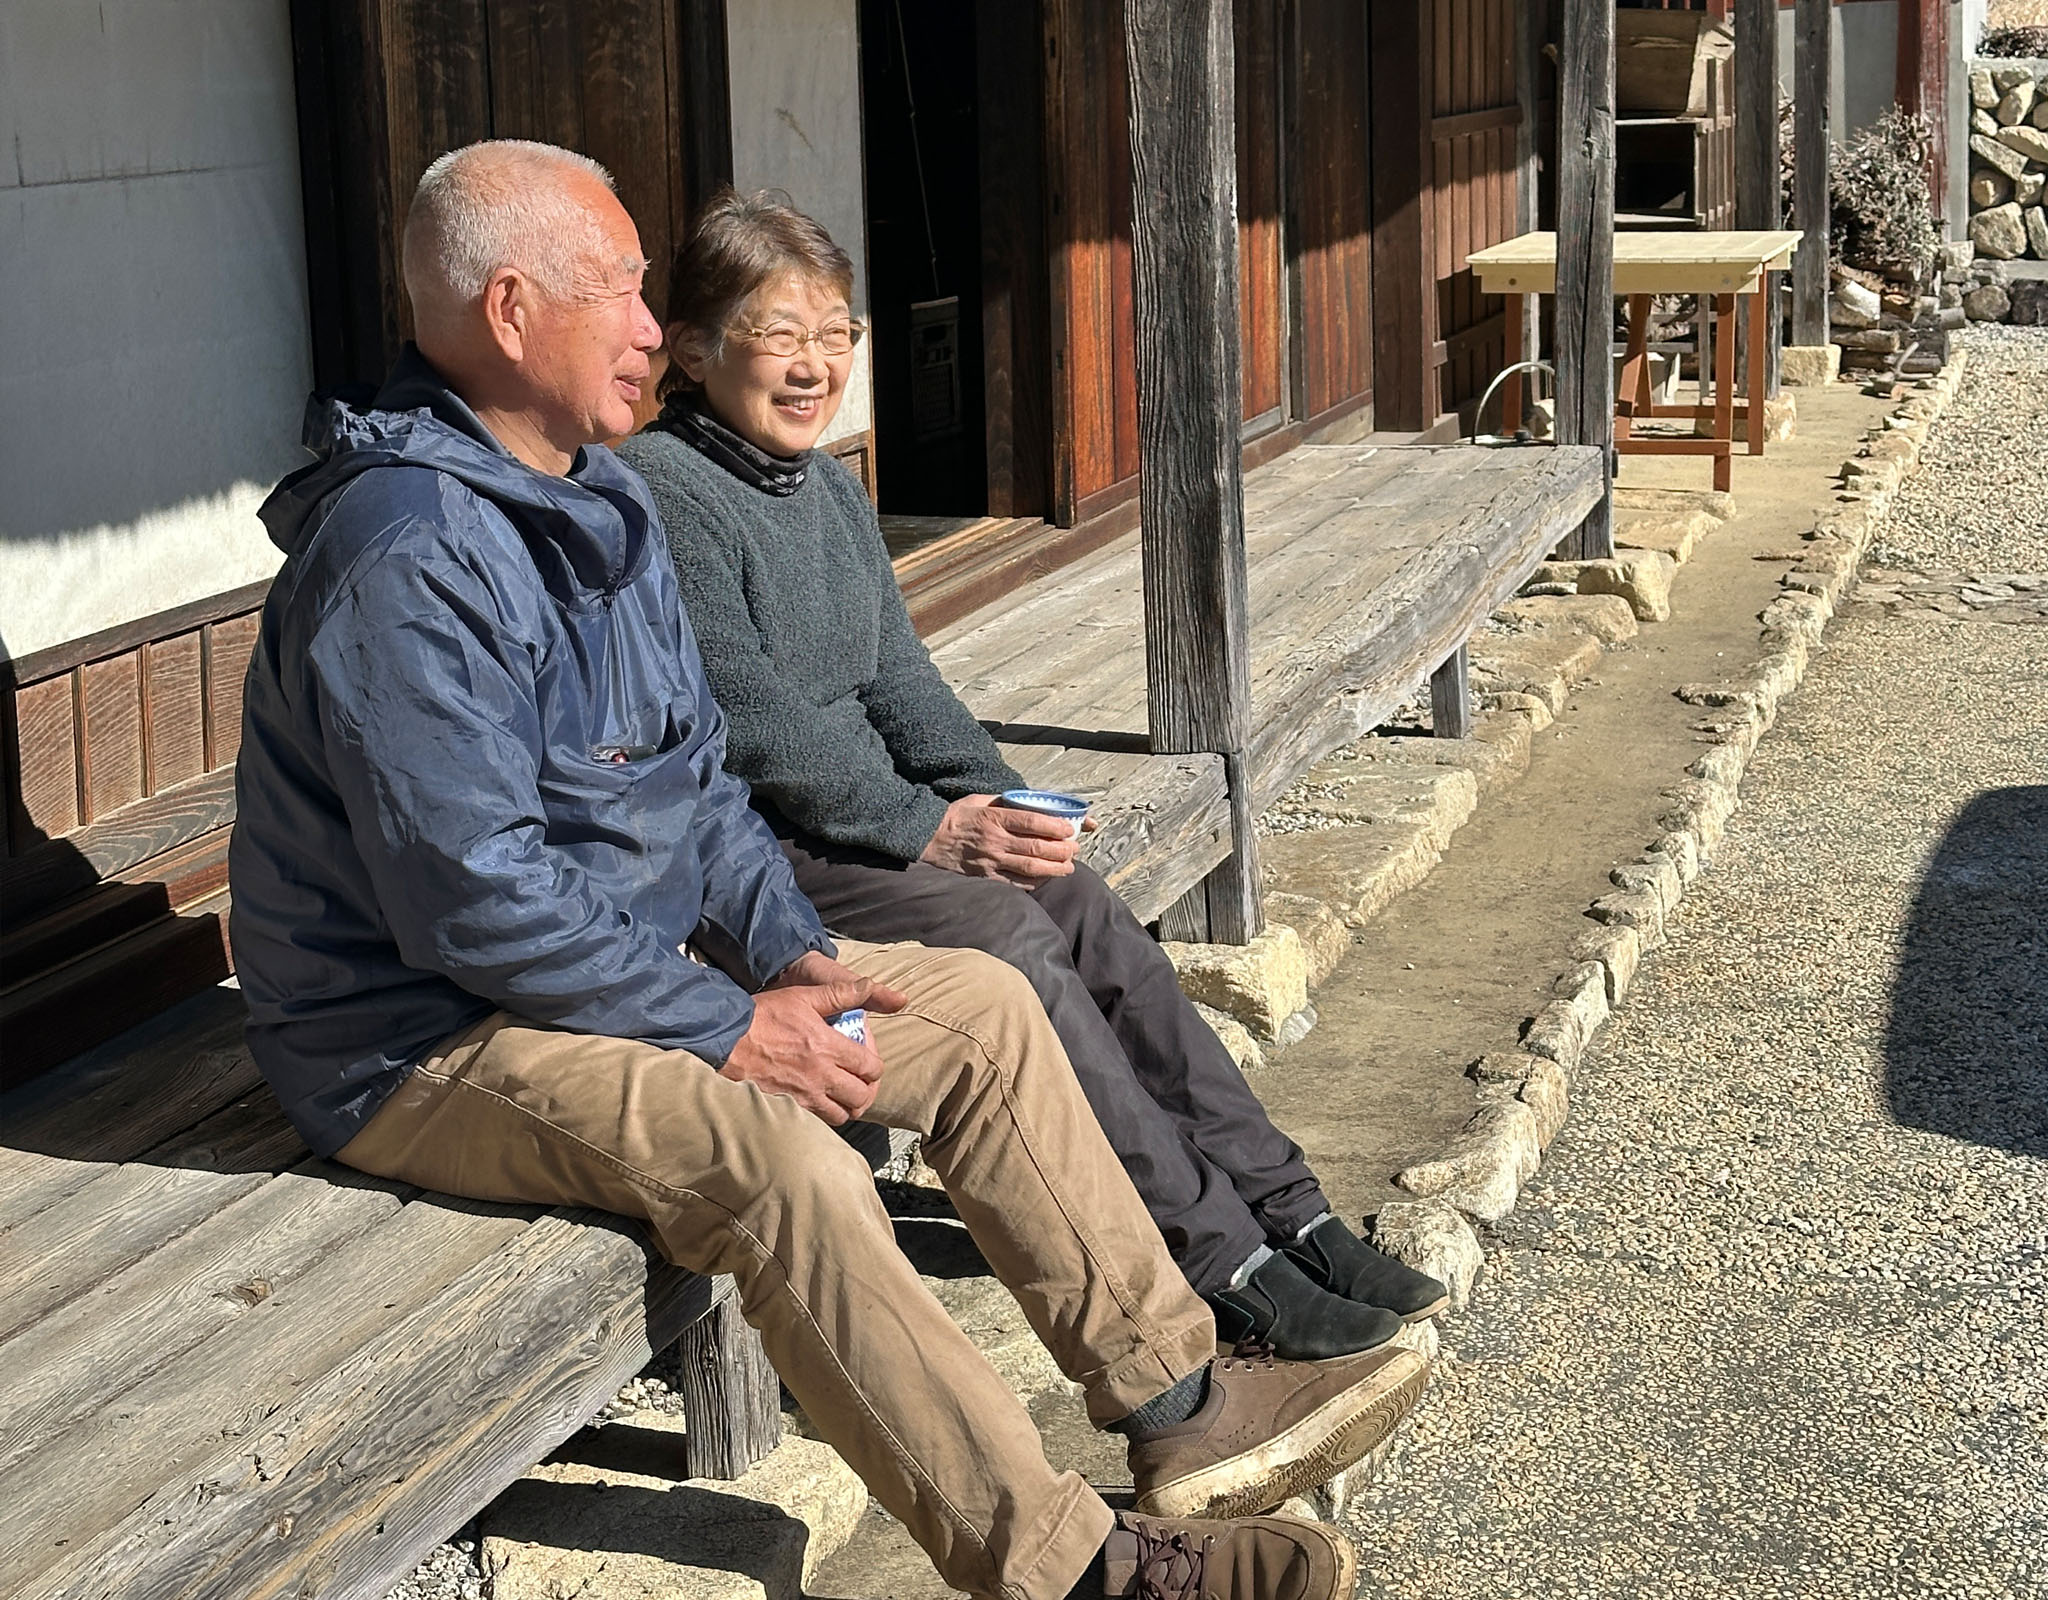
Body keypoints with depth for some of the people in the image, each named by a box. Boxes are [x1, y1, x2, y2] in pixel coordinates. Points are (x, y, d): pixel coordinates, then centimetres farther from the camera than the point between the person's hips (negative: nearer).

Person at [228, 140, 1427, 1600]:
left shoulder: (600, 496, 10)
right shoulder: (405, 558, -23)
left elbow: (696, 767, 14)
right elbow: (475, 897, -27)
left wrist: (789, 951, -2)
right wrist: (725, 1028, -21)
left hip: (620, 964, 10)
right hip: (430, 1043, -10)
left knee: (984, 1006, 3)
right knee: (777, 1154, -33)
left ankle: (1175, 1399, 7)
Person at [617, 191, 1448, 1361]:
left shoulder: (833, 493, 16)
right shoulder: (662, 497, -13)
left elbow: (898, 679, 15)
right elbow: (750, 725, -19)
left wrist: (997, 799, -4)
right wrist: (929, 830, -19)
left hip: (873, 816, 8)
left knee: (1089, 915, -12)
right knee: (1007, 940, -25)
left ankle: (1288, 1216, -9)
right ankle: (1224, 1262, -20)